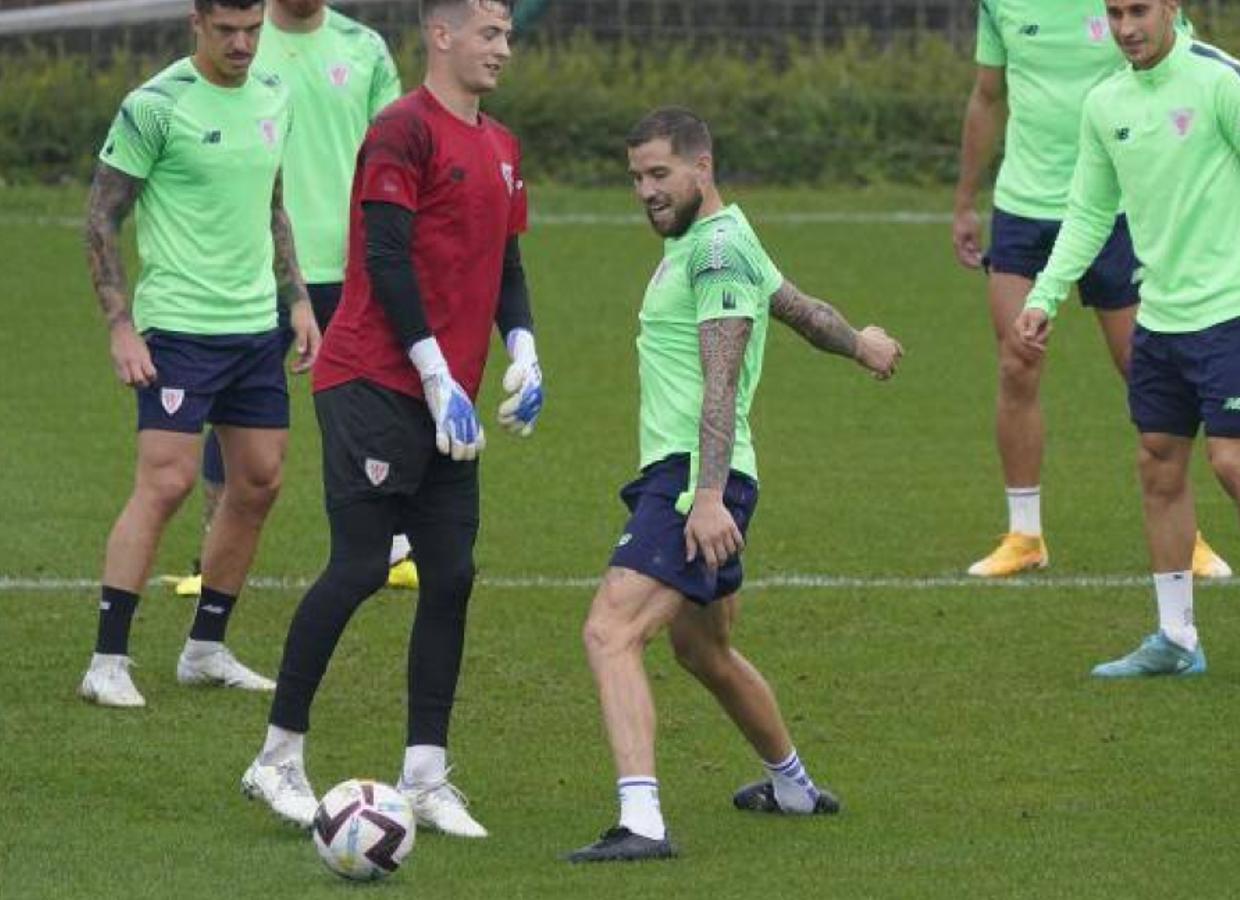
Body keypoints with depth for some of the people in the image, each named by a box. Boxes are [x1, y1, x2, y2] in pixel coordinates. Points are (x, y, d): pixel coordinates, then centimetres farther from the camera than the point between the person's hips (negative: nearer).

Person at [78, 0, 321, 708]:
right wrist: (121, 327, -13)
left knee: (259, 483, 8)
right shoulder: (156, 106, -11)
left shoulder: (274, 98, 9)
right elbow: (103, 218, -8)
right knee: (167, 483, -13)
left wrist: (298, 301, 16)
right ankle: (108, 662, -10)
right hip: (179, 325, -7)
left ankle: (206, 649, 20)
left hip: (257, 325, 7)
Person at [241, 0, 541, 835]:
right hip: (375, 384, -8)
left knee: (451, 577, 2)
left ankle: (426, 778, 6)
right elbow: (386, 260, -15)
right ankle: (279, 759, 1)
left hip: (447, 401, 8)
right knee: (361, 567, -9)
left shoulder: (500, 146, 17)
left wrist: (523, 350, 6)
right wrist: (439, 378, -17)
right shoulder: (404, 131, -10)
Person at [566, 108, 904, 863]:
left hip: (694, 482, -11)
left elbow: (722, 379, -22)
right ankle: (794, 786, 47)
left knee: (611, 633, -23)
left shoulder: (717, 243, -13)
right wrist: (858, 342, 55)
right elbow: (796, 305, 34)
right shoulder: (707, 241, 18)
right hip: (679, 477, 11)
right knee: (703, 649, 27)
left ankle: (643, 823, -35)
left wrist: (709, 494, -29)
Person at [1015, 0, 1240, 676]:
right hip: (1158, 315, 7)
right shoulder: (1104, 104, 9)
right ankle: (1175, 639, 15)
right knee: (1159, 467, 7)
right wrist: (1044, 297, 7)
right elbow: (1088, 213, 16)